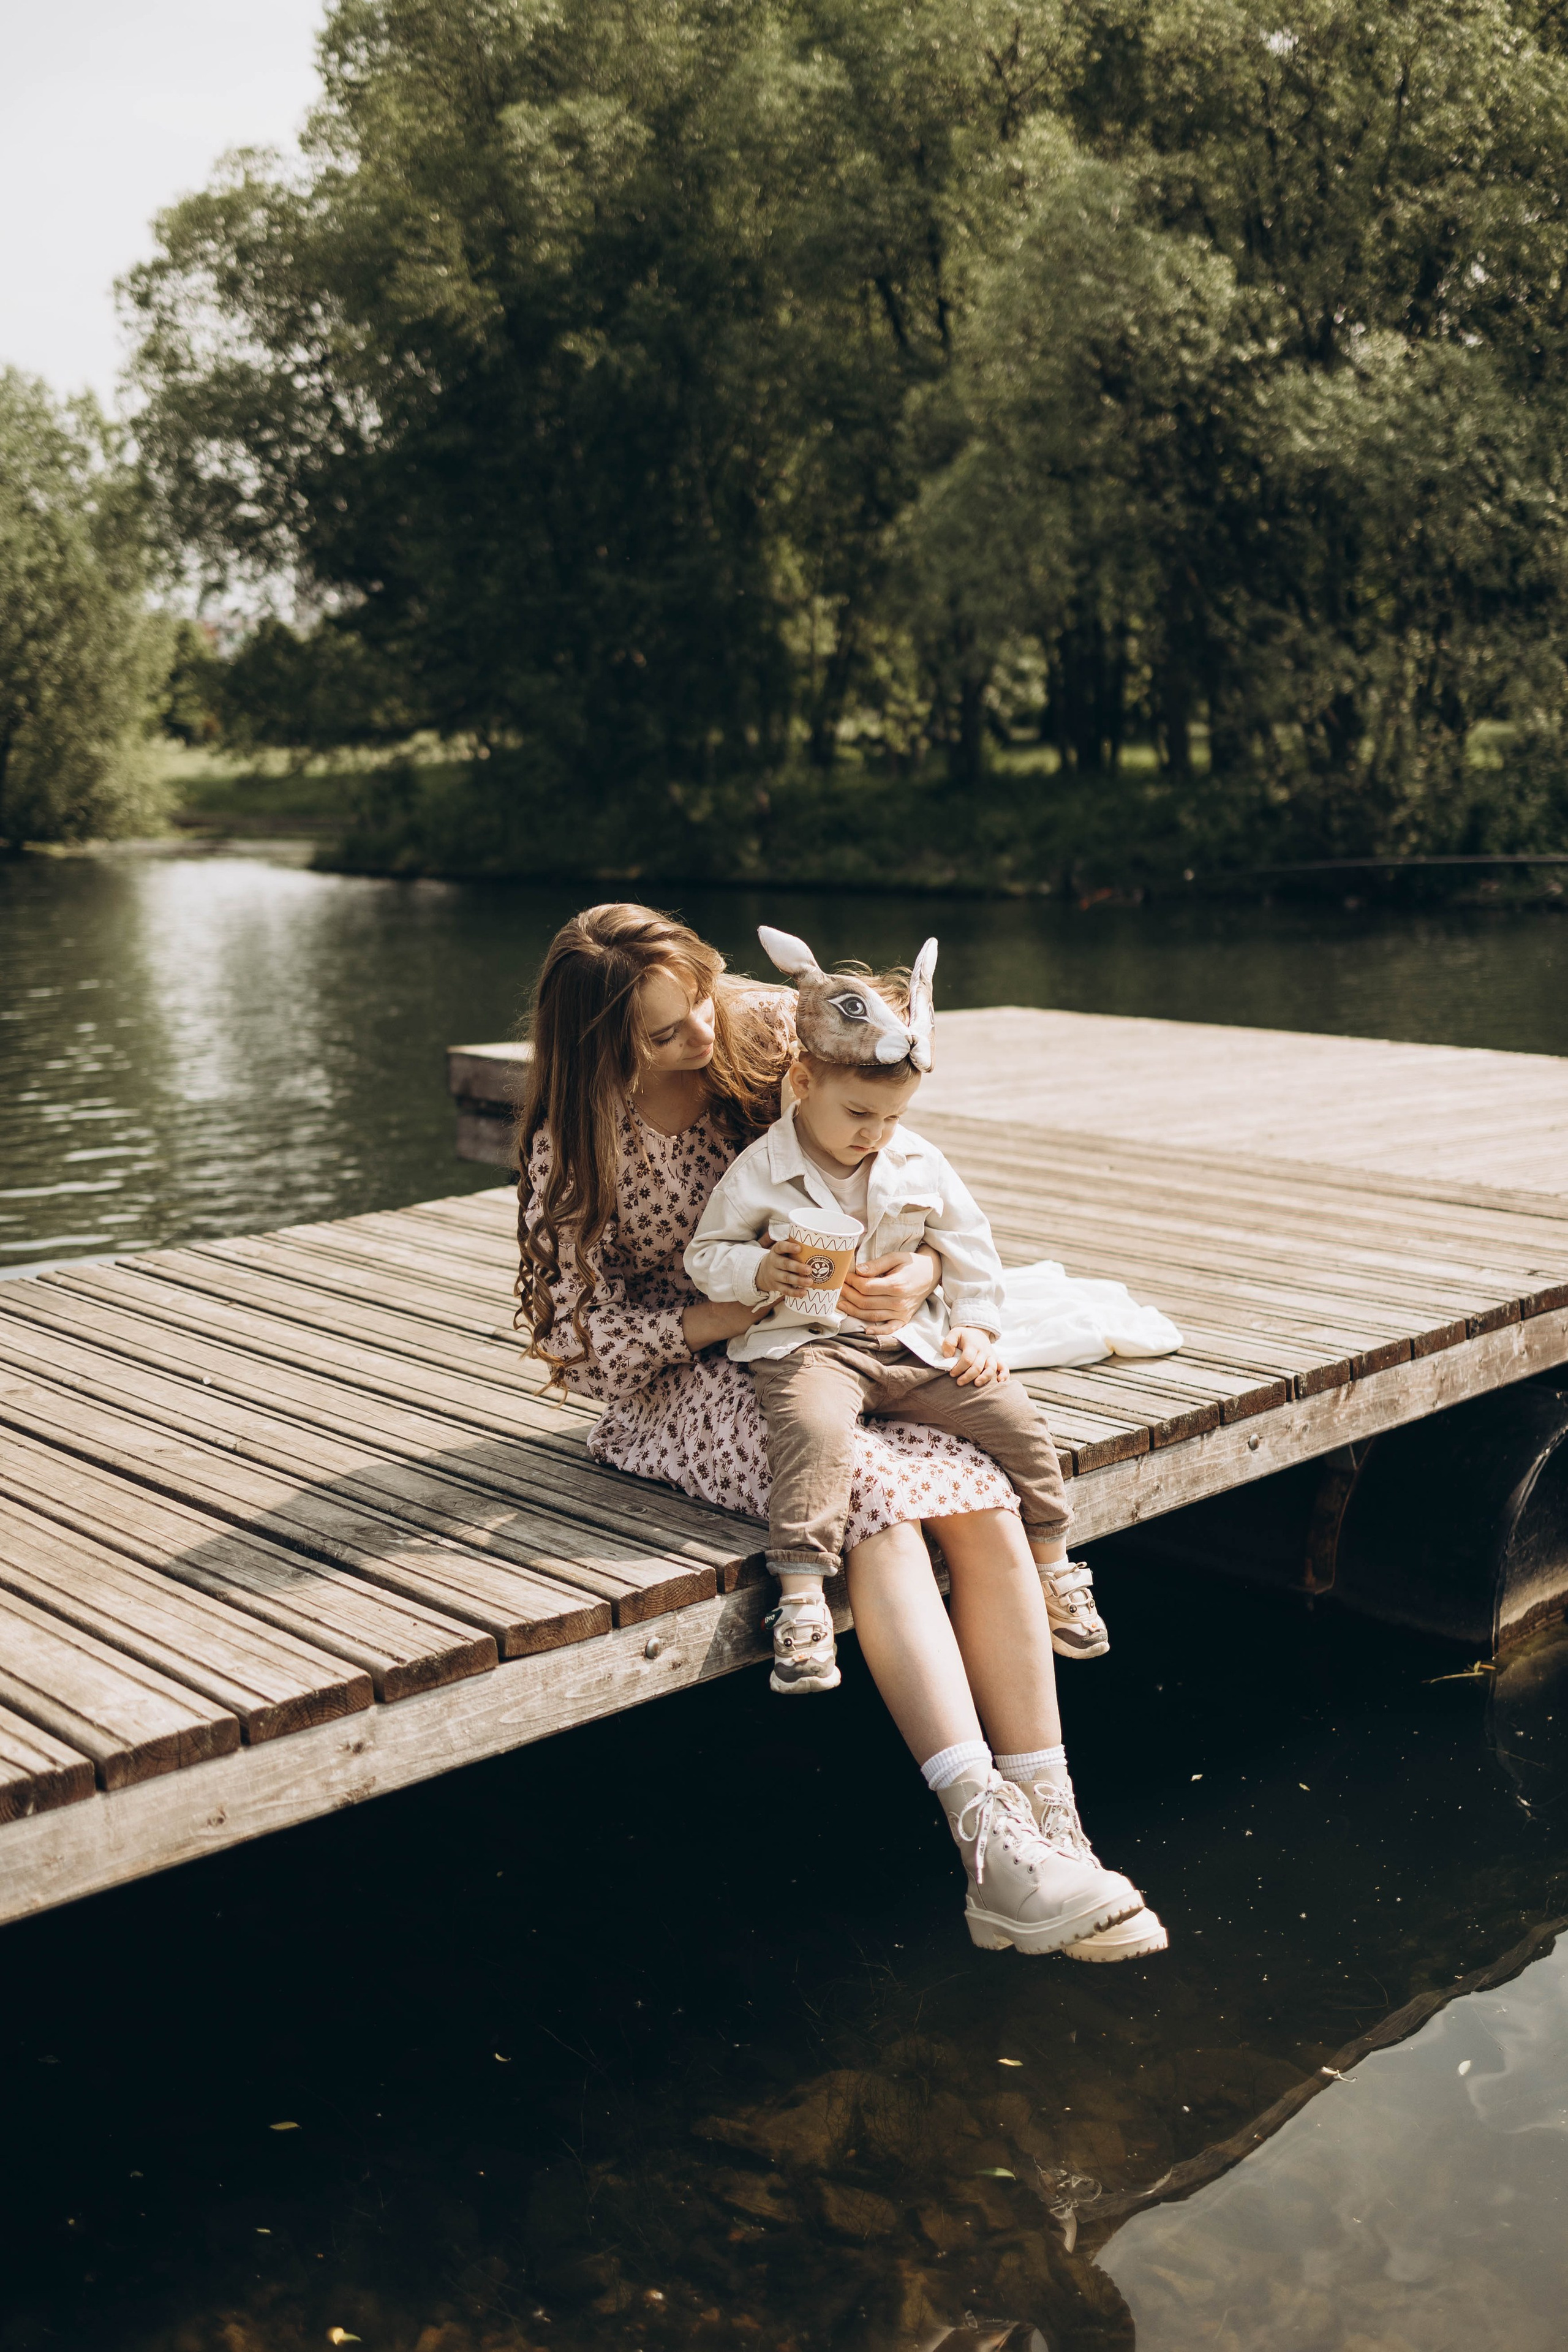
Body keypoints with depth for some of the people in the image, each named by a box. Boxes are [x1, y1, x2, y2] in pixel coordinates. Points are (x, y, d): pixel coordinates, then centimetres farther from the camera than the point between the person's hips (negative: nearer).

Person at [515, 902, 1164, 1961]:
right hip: (682, 1387, -4)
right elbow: (578, 1342, -10)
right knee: (876, 1498, -33)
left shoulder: (771, 1038, -4)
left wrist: (925, 1268, -17)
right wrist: (735, 1312, -22)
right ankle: (993, 1846, -37)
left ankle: (1051, 1825, -22)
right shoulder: (575, 1150, -12)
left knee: (985, 1505, -24)